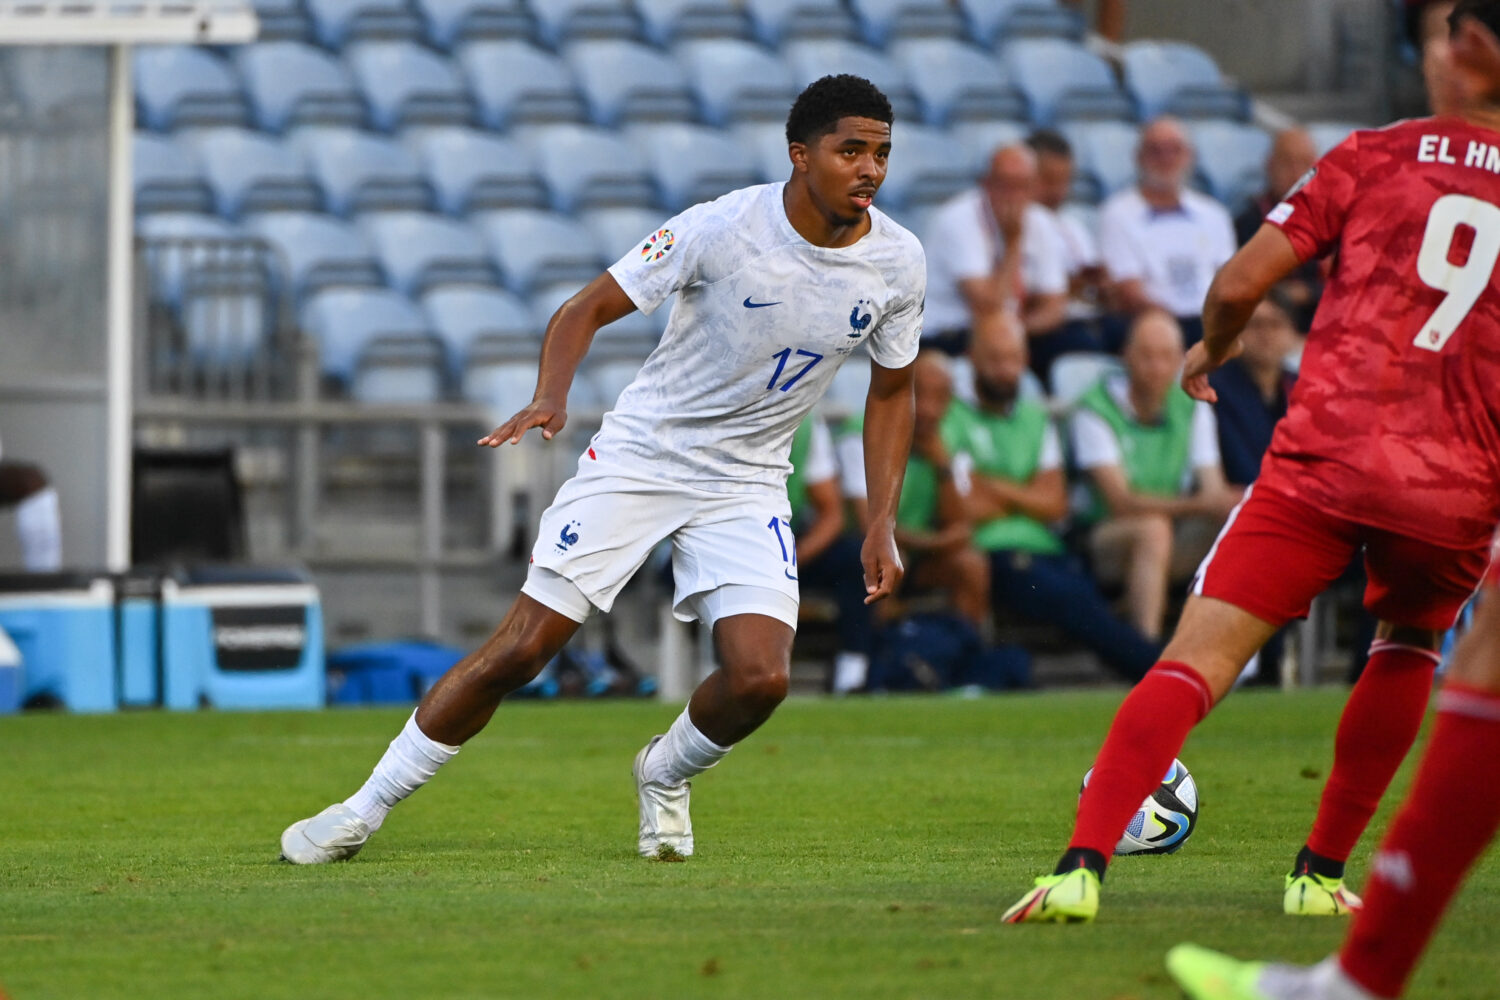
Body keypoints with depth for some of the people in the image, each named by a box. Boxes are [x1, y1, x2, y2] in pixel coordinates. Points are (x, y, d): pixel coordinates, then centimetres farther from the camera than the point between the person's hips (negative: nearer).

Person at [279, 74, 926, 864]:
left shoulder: (896, 263, -8)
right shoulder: (723, 227, -20)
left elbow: (892, 390, 9)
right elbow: (586, 310, -13)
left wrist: (882, 525, 2)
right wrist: (550, 397, -32)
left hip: (747, 485, 3)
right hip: (638, 461, -3)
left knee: (759, 680, -17)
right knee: (518, 651, -8)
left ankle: (665, 774, 18)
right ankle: (363, 810, 7)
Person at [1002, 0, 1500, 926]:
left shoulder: (1374, 156, 6)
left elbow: (1241, 284, 3)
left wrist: (1213, 349, 23)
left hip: (1324, 454, -1)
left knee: (1200, 659, -5)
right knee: (1408, 647, 29)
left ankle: (1084, 865, -20)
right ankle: (1323, 872, 25)